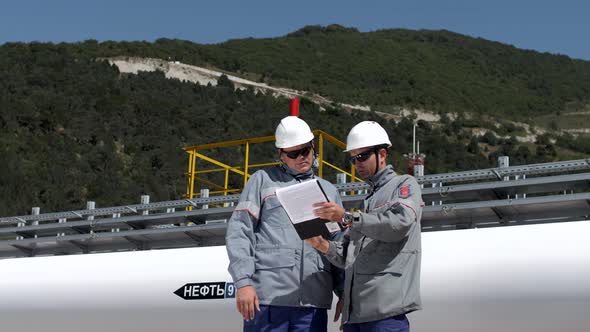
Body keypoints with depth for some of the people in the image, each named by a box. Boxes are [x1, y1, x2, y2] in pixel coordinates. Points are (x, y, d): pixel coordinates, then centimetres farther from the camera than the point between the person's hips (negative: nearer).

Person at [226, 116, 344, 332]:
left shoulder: (329, 191, 22)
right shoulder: (262, 180, 10)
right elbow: (239, 231, 2)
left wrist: (344, 293, 12)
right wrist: (243, 282, -9)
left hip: (314, 302, 3)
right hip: (267, 298, -3)